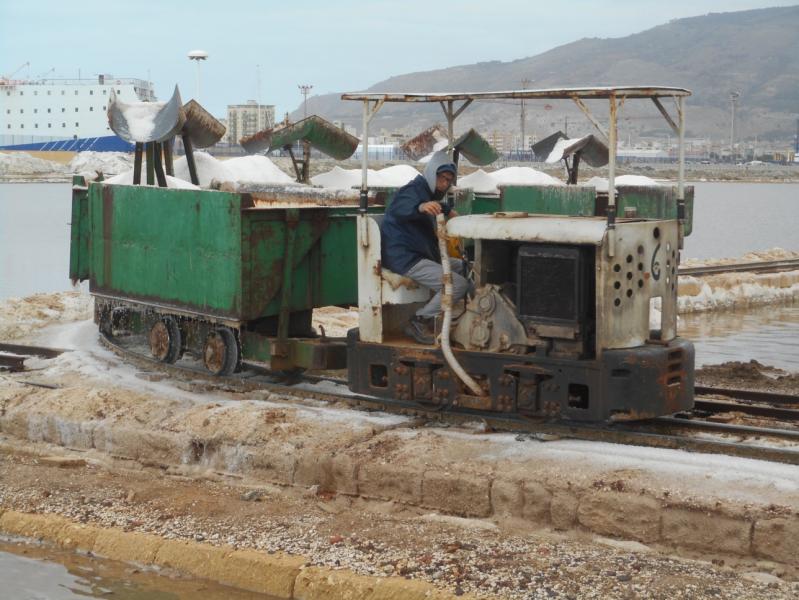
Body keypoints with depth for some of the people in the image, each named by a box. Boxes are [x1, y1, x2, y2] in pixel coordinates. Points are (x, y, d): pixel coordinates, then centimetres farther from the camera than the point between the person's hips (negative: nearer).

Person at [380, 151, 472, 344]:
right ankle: (419, 322, -14)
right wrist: (420, 207, -60)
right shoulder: (412, 190, -14)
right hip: (405, 259, -11)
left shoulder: (429, 193, 19)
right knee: (459, 284, -22)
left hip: (421, 255, 11)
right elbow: (398, 208, -41)